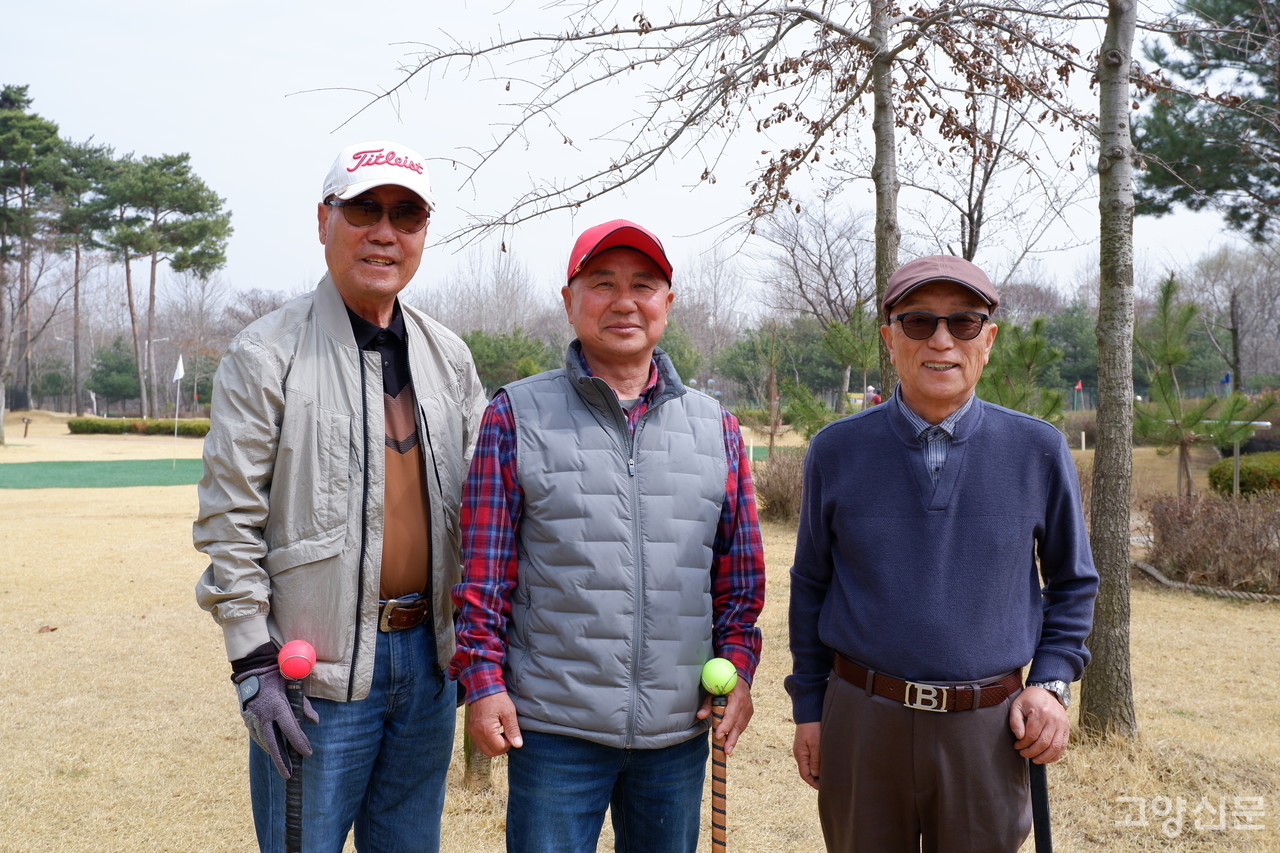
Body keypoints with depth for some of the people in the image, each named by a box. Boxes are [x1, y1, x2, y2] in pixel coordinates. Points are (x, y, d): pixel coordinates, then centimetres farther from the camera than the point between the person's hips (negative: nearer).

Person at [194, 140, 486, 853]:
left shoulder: (449, 357, 8)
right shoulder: (267, 354, -7)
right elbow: (230, 521, -9)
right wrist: (254, 663, -11)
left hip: (428, 656, 5)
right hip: (317, 665, -5)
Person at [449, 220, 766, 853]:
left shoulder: (715, 426, 7)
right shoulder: (516, 415, -1)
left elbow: (740, 569, 11)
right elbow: (482, 567, -2)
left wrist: (737, 667, 2)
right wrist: (484, 679, -7)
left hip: (682, 727, 3)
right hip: (552, 727, -3)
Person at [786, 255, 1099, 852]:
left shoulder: (1038, 452, -2)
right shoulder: (836, 451, -1)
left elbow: (1072, 581, 11)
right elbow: (811, 585, 8)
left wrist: (1051, 681, 0)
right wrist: (808, 707, 8)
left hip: (988, 728, 0)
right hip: (861, 721, 0)